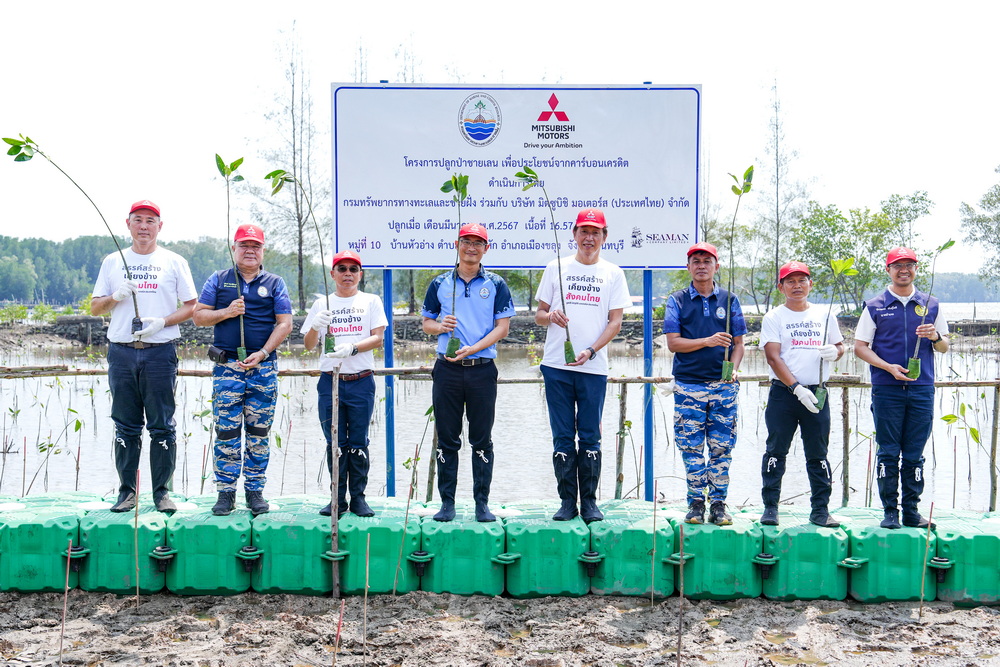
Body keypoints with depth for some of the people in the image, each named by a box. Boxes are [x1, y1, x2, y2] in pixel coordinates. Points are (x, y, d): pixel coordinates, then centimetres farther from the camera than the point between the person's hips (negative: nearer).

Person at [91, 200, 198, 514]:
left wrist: (162, 322, -11)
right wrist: (115, 297, -6)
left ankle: (162, 491, 6)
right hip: (121, 352, 2)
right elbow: (95, 307, 14)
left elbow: (191, 306, 6)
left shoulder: (174, 262, 8)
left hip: (160, 351, -2)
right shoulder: (112, 262, 14)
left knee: (162, 426, -1)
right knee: (125, 426, 5)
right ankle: (126, 491, 13)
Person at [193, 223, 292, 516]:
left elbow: (284, 324, 2)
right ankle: (226, 492, 5)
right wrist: (226, 312, -11)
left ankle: (255, 491, 12)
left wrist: (262, 354, -9)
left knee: (258, 432, 3)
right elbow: (199, 315, 7)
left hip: (263, 367, 0)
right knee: (226, 431, -2)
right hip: (227, 366, 0)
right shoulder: (218, 280, 11)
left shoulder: (275, 283, 9)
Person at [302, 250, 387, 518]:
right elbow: (309, 345, 9)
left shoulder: (371, 301, 8)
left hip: (362, 382, -1)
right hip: (330, 382, 1)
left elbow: (378, 337, -3)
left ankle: (358, 497, 9)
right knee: (335, 443, 3)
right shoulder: (321, 304, 12)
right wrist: (316, 327, -13)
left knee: (358, 443, 2)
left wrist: (352, 348, -20)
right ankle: (338, 499, 9)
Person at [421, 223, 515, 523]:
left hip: (482, 369, -1)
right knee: (447, 439, 4)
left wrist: (472, 348, -13)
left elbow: (502, 327, 0)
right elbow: (426, 323, 16)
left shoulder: (496, 284, 5)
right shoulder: (440, 284, 11)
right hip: (447, 370, 1)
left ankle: (482, 503, 11)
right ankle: (447, 503, 11)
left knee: (482, 440, 3)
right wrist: (440, 326, -8)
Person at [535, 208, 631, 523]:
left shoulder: (613, 273, 9)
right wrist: (550, 316, -12)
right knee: (563, 437, 2)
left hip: (594, 367, 0)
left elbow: (615, 321, 3)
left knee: (590, 438, 2)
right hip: (557, 366, 1)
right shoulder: (556, 268, 10)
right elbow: (539, 314, 12)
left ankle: (589, 502, 10)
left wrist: (590, 351, -12)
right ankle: (567, 501, 10)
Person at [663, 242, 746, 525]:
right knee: (692, 448, 1)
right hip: (688, 385, -1)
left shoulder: (729, 300, 10)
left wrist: (733, 369, -8)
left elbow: (738, 343, 11)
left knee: (722, 448, 2)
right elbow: (673, 343, -2)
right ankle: (696, 502, 10)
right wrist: (708, 341, -14)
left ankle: (718, 504, 10)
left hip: (723, 385, 1)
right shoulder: (677, 300, 6)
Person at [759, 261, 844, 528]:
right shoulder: (774, 318, 2)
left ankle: (820, 510, 11)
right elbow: (773, 357, -7)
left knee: (818, 454, 5)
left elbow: (840, 345, 22)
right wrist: (797, 388, -18)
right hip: (783, 393, -2)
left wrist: (835, 351, -4)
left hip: (817, 394, 3)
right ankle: (770, 508, 7)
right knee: (776, 451, 0)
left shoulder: (824, 316, 13)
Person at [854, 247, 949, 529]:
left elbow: (944, 347, 15)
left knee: (914, 454, 5)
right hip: (886, 390, -2)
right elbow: (860, 347, 2)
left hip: (922, 390, 2)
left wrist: (935, 336, -9)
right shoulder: (875, 306, 4)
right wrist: (889, 367, -12)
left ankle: (911, 511, 13)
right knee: (888, 453, 0)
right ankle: (890, 511, 8)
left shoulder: (930, 305, 11)